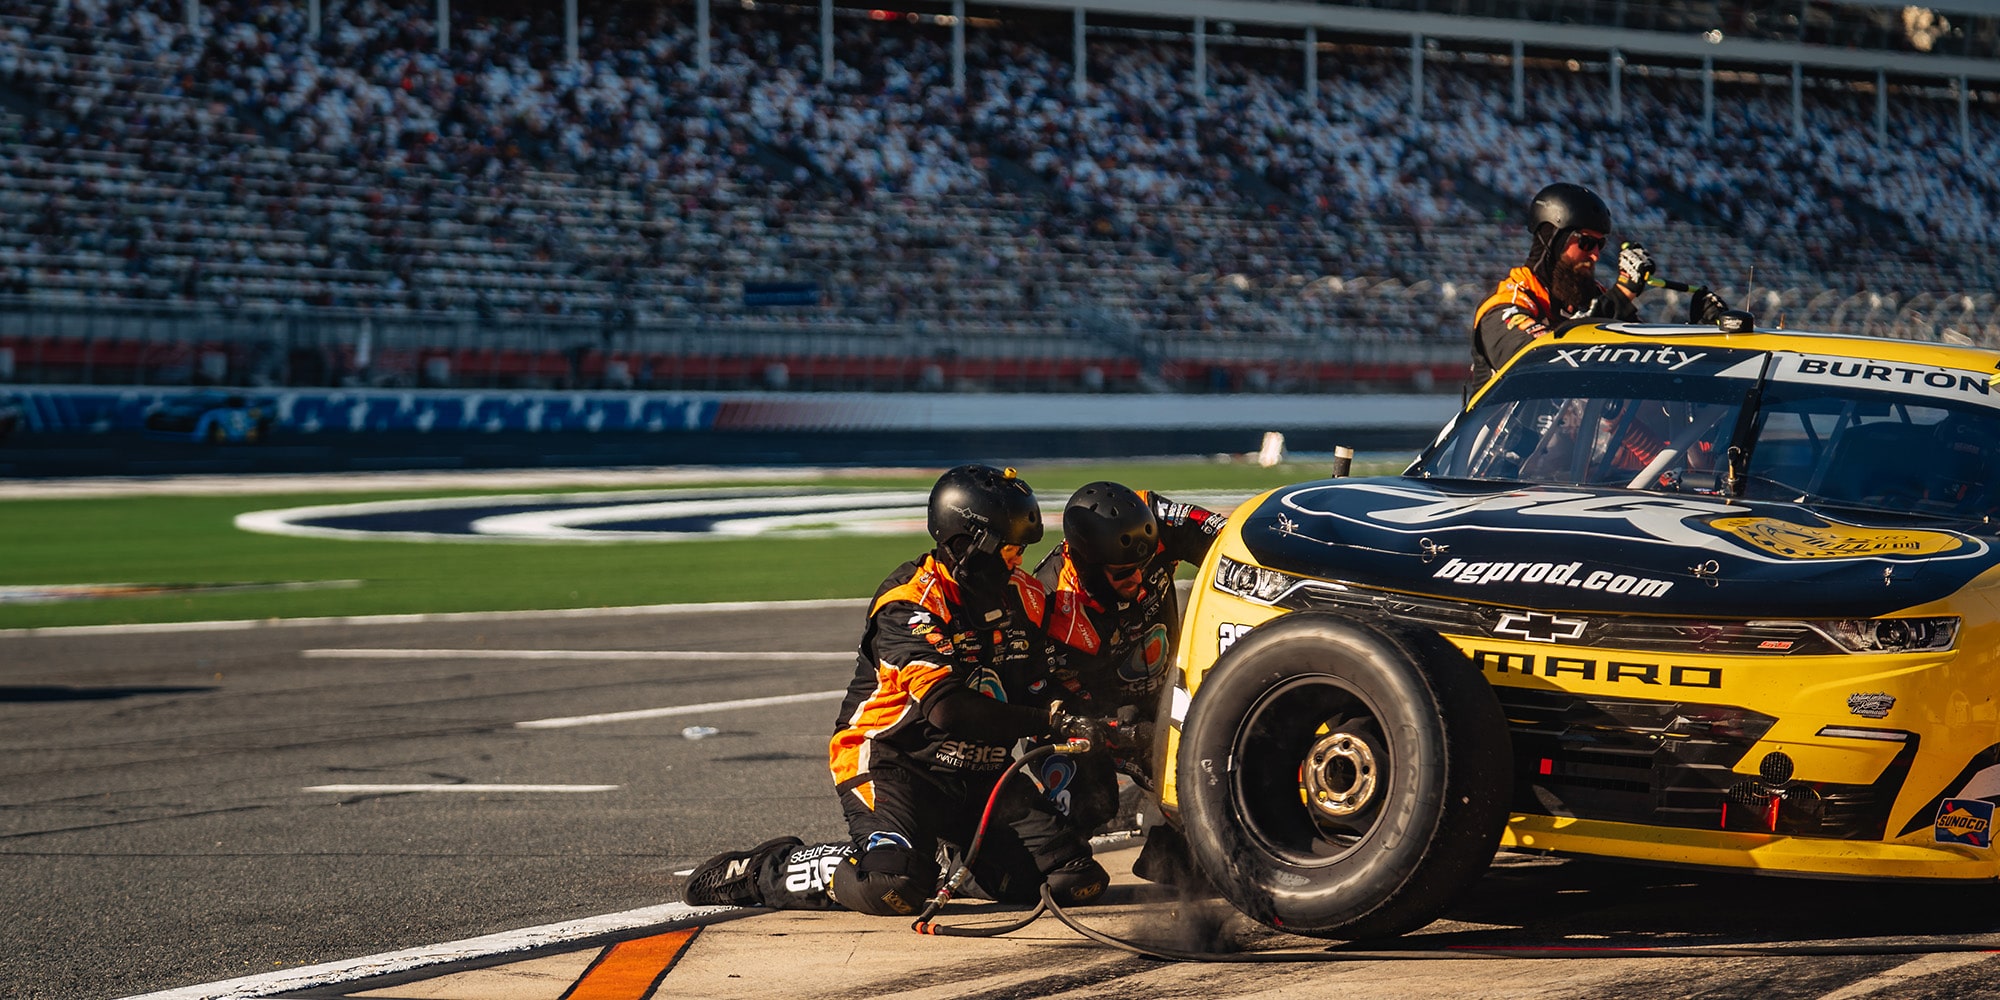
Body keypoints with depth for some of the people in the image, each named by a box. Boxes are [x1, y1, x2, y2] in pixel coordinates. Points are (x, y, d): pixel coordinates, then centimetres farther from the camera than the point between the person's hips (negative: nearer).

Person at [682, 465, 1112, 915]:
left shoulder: (1024, 598, 6)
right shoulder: (909, 605, -19)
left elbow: (1042, 688, 13)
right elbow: (949, 709, -29)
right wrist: (1053, 721, -32)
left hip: (982, 775, 7)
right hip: (894, 762, -7)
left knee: (1077, 880, -8)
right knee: (895, 889, -33)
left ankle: (948, 858, 16)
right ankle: (765, 870, -5)